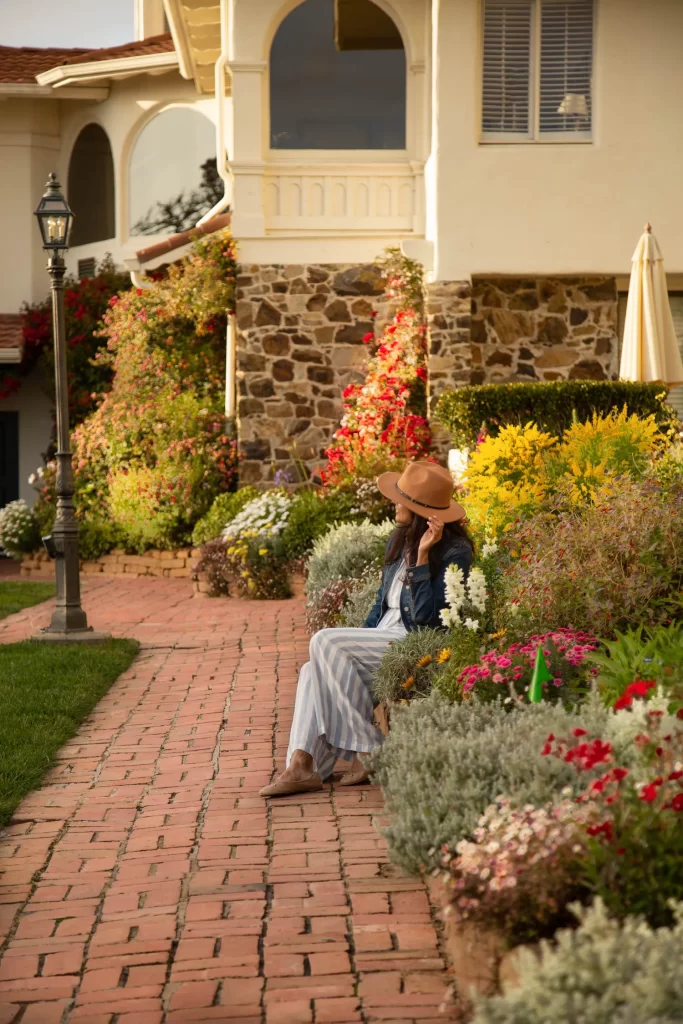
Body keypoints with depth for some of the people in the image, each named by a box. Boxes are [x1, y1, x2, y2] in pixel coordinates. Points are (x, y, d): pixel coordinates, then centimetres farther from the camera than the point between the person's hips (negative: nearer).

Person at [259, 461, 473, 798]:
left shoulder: (454, 552, -12)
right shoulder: (399, 540, 12)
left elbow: (426, 616, -20)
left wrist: (422, 557, -24)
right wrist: (354, 653, 11)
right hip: (383, 641, 8)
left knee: (325, 642, -21)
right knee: (313, 670, -12)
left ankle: (367, 749, -16)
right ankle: (303, 766, -22)